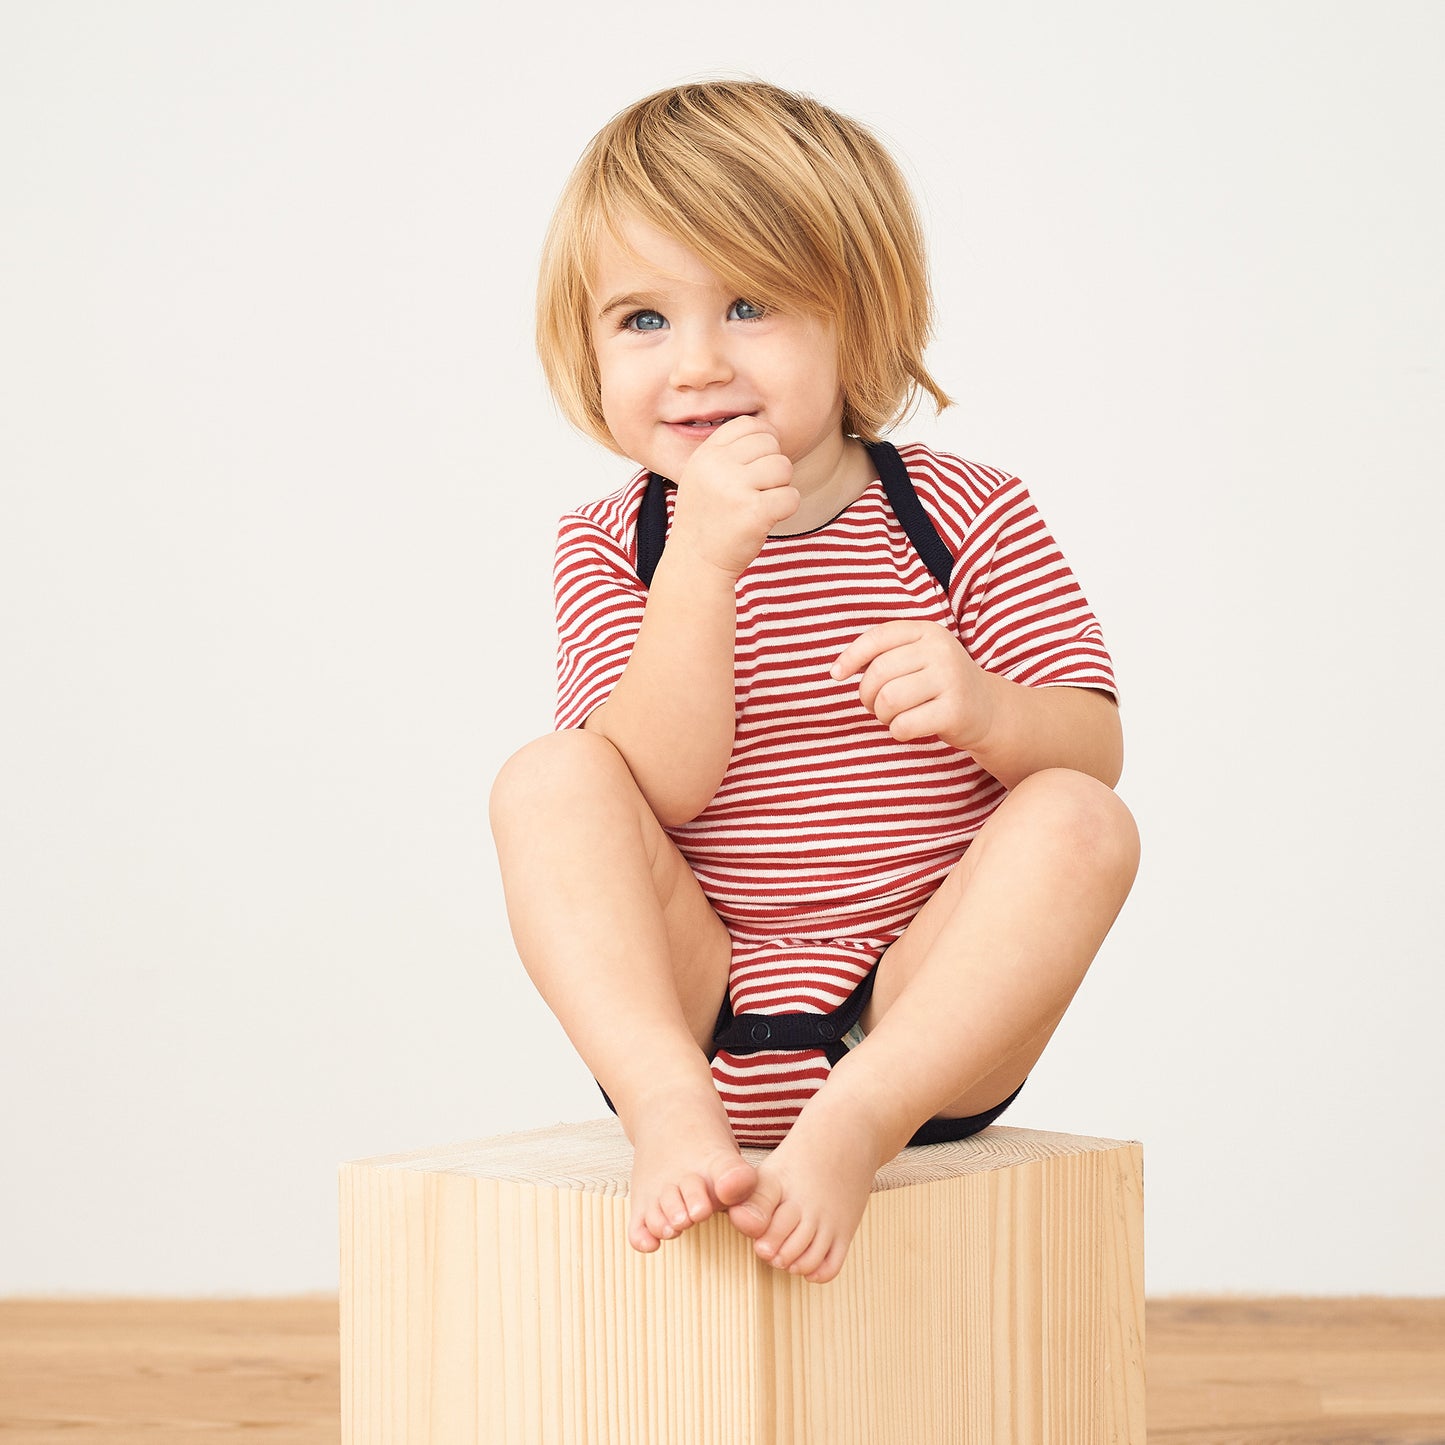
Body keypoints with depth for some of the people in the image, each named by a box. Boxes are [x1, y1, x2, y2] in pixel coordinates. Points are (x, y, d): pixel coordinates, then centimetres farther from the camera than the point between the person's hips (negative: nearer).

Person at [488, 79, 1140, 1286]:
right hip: (684, 1015, 0)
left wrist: (986, 708, -26)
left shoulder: (967, 517, 1)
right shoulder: (612, 550, 2)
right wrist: (704, 557, -26)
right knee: (548, 781, -20)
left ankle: (854, 1126, -35)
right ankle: (670, 1112, -33)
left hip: (929, 1014, 0)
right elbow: (656, 784, -14)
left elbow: (1094, 749, -3)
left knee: (1084, 822, -25)